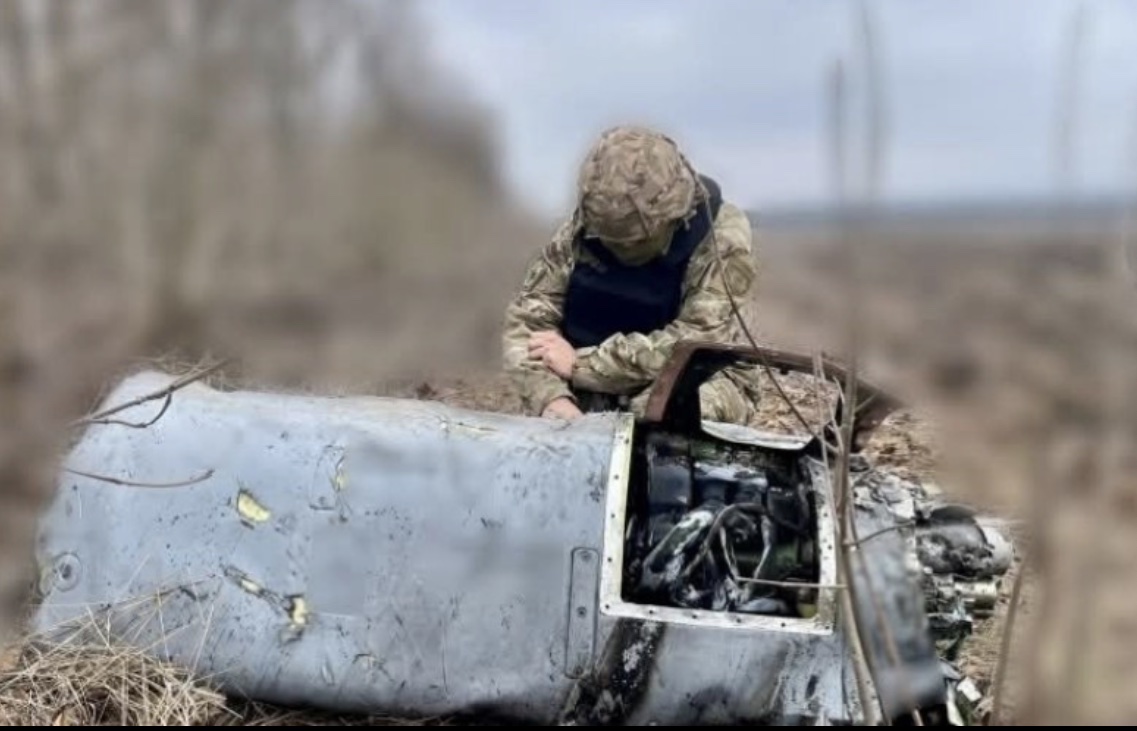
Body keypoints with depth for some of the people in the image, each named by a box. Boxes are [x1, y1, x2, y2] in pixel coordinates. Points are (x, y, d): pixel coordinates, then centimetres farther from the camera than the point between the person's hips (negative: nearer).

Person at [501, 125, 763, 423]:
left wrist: (581, 363, -24)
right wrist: (551, 397, -28)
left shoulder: (723, 236, -18)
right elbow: (527, 316, -9)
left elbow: (695, 345, -24)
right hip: (598, 392, 3)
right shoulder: (584, 226, -8)